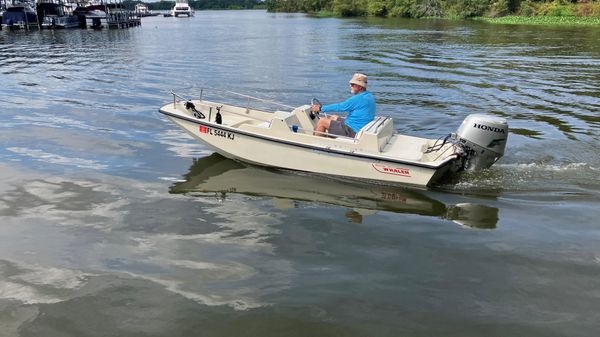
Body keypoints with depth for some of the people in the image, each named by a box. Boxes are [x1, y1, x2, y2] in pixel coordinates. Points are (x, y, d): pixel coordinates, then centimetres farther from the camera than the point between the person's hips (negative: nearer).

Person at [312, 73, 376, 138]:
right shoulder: (370, 96, 7)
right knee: (333, 117, 24)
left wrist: (320, 108, -8)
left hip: (352, 131, -10)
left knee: (322, 121, -4)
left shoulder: (358, 99, -22)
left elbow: (339, 107, -16)